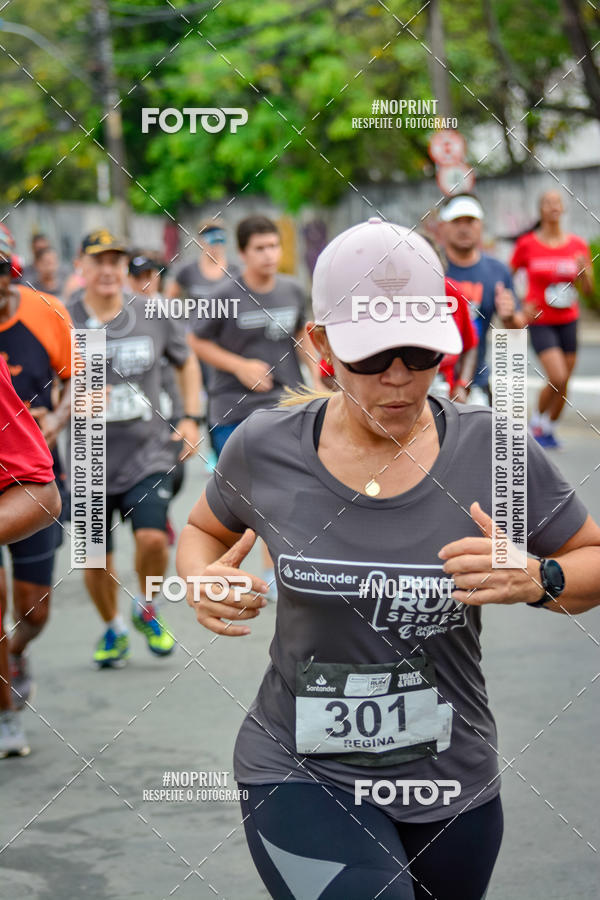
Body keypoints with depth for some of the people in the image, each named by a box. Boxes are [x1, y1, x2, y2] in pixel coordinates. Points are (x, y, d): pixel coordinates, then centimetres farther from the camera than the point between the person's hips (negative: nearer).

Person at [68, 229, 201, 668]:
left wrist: (191, 418, 8)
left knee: (152, 537, -19)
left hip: (148, 454, 0)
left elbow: (186, 362, 18)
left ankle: (147, 610, 13)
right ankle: (113, 628, 36)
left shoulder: (154, 316, 0)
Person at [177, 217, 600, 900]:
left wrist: (537, 580, -18)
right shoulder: (264, 447, -6)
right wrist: (201, 582, -8)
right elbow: (204, 529, 14)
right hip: (300, 776, -2)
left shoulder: (494, 452, -8)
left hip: (454, 783, 2)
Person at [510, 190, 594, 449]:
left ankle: (549, 428, 27)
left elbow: (588, 289, 6)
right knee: (558, 378, -17)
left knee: (564, 384, 6)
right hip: (540, 322, -4)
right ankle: (537, 420, 9)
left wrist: (584, 271, -15)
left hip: (568, 321, 4)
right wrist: (520, 305, -9)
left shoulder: (577, 245, 3)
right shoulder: (526, 245, -5)